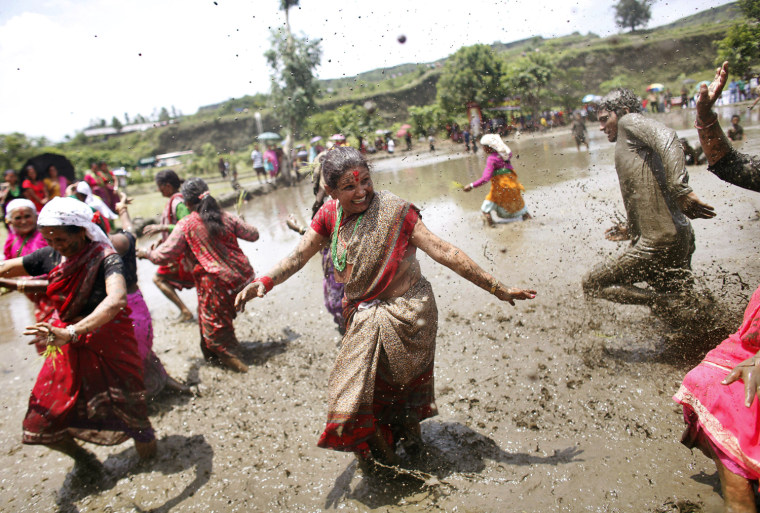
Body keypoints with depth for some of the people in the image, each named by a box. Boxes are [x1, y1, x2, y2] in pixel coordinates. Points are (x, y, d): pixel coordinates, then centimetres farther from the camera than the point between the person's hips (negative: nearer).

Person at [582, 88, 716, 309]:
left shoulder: (630, 121, -2)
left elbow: (667, 138, -24)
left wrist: (681, 189, -34)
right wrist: (630, 229, 29)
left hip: (658, 242, -10)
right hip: (679, 237, 10)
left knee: (592, 284, 0)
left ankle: (667, 302, -9)